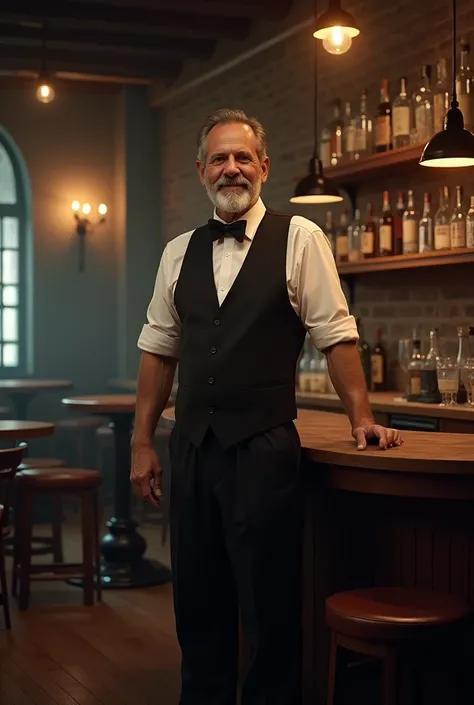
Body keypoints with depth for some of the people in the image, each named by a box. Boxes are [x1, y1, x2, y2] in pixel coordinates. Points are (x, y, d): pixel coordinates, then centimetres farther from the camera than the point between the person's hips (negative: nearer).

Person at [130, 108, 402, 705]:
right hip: (191, 447, 4)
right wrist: (142, 442, 10)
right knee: (197, 601, 13)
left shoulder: (298, 238, -3)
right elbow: (158, 350, 12)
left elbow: (335, 336, -1)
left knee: (269, 607, 3)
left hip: (264, 448, -4)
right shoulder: (178, 252, 10)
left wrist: (361, 418, -2)